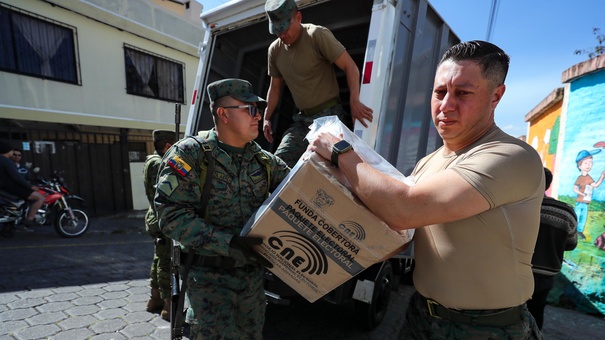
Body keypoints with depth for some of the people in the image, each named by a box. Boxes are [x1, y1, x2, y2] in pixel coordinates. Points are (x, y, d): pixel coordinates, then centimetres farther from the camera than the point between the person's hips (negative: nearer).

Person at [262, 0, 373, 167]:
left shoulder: (317, 35, -11)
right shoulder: (274, 50, 8)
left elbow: (350, 67, -15)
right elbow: (275, 87, 19)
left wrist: (354, 101, -29)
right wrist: (266, 118, 13)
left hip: (329, 115, -6)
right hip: (303, 119, 6)